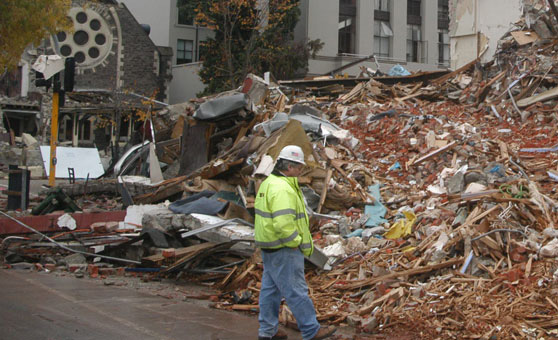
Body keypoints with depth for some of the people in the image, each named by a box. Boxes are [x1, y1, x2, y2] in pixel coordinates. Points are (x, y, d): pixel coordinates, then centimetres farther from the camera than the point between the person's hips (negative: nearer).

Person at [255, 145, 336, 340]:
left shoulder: (269, 183, 11)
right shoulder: (282, 189, -23)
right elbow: (283, 224, -31)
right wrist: (296, 243, -16)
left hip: (269, 246, 10)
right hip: (283, 250, -10)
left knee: (271, 288, 15)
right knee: (296, 290, -1)